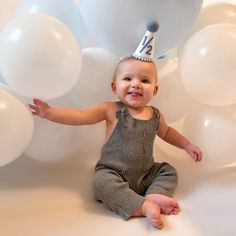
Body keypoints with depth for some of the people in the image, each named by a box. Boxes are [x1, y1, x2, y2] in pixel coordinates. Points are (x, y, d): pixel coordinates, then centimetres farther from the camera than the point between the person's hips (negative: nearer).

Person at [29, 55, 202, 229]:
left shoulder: (156, 116, 3)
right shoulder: (112, 111, -10)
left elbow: (166, 132, 25)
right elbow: (80, 116, -16)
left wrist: (187, 145, 21)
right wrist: (50, 112, -27)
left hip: (146, 175, 5)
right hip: (114, 174, -5)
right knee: (102, 181, -32)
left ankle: (154, 196, -22)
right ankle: (144, 207, -35)